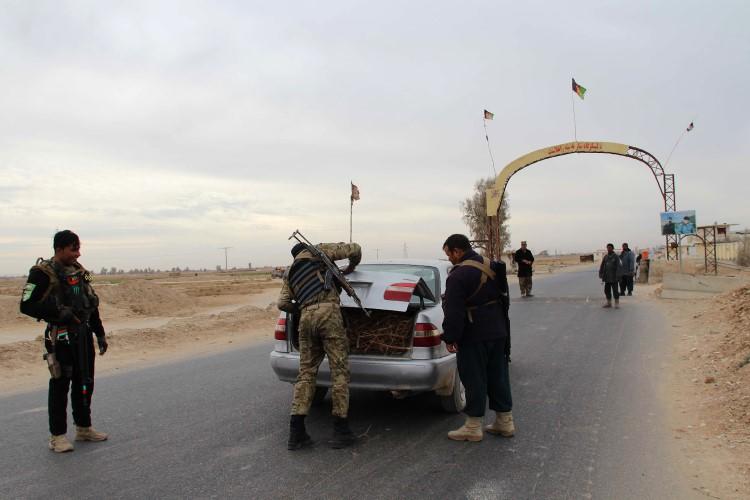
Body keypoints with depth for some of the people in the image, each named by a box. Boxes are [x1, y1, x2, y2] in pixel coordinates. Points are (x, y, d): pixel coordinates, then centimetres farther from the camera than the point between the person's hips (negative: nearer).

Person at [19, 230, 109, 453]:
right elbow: (27, 305, -14)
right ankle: (57, 436, 11)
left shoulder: (79, 270, 11)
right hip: (61, 337, -7)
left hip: (84, 335, 7)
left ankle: (84, 428, 27)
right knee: (60, 384, 0)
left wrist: (100, 334, 15)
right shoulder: (43, 273, -10)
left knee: (85, 383, 13)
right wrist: (59, 312, -23)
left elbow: (92, 304, 16)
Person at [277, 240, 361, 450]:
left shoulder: (290, 273, 28)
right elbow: (354, 249, 13)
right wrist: (351, 267, 32)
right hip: (328, 312, -5)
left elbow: (283, 303, 16)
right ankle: (340, 431, 2)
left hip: (306, 318, 5)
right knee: (339, 371, 0)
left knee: (306, 373, 10)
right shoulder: (318, 250, 17)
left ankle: (296, 433, 7)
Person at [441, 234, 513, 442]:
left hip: (474, 337, -8)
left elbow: (454, 312, -21)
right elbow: (503, 300, 18)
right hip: (499, 332, 8)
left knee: (474, 379, 1)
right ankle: (505, 422, 25)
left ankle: (473, 428, 10)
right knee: (498, 376, 16)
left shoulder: (459, 275, -18)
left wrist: (450, 338, -13)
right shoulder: (492, 267, 10)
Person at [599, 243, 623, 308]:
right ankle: (609, 303, 19)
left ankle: (617, 303, 7)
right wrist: (601, 274, 8)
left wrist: (617, 276, -18)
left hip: (613, 278, -5)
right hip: (607, 277, 6)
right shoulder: (605, 257, 10)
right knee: (607, 290, 9)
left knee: (615, 290, -3)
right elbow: (602, 266, 13)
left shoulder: (616, 257, -7)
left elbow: (619, 267, -12)